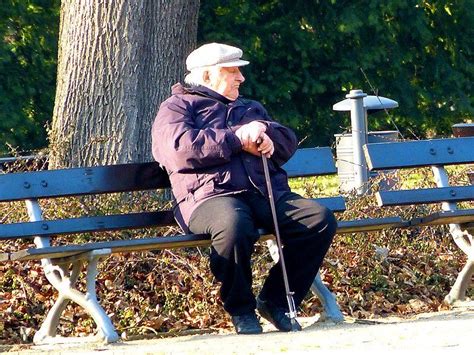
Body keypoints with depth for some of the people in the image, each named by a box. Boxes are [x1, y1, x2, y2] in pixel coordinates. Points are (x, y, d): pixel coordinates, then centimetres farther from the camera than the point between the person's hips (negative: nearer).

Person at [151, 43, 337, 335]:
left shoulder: (251, 108, 36)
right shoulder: (176, 107, 15)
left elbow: (289, 142, 23)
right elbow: (180, 149, -7)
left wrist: (264, 132, 0)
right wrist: (237, 138, -5)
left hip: (267, 193, 6)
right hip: (211, 196, -6)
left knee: (321, 219, -20)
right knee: (235, 226, -41)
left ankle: (276, 301, -6)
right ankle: (241, 310, -17)